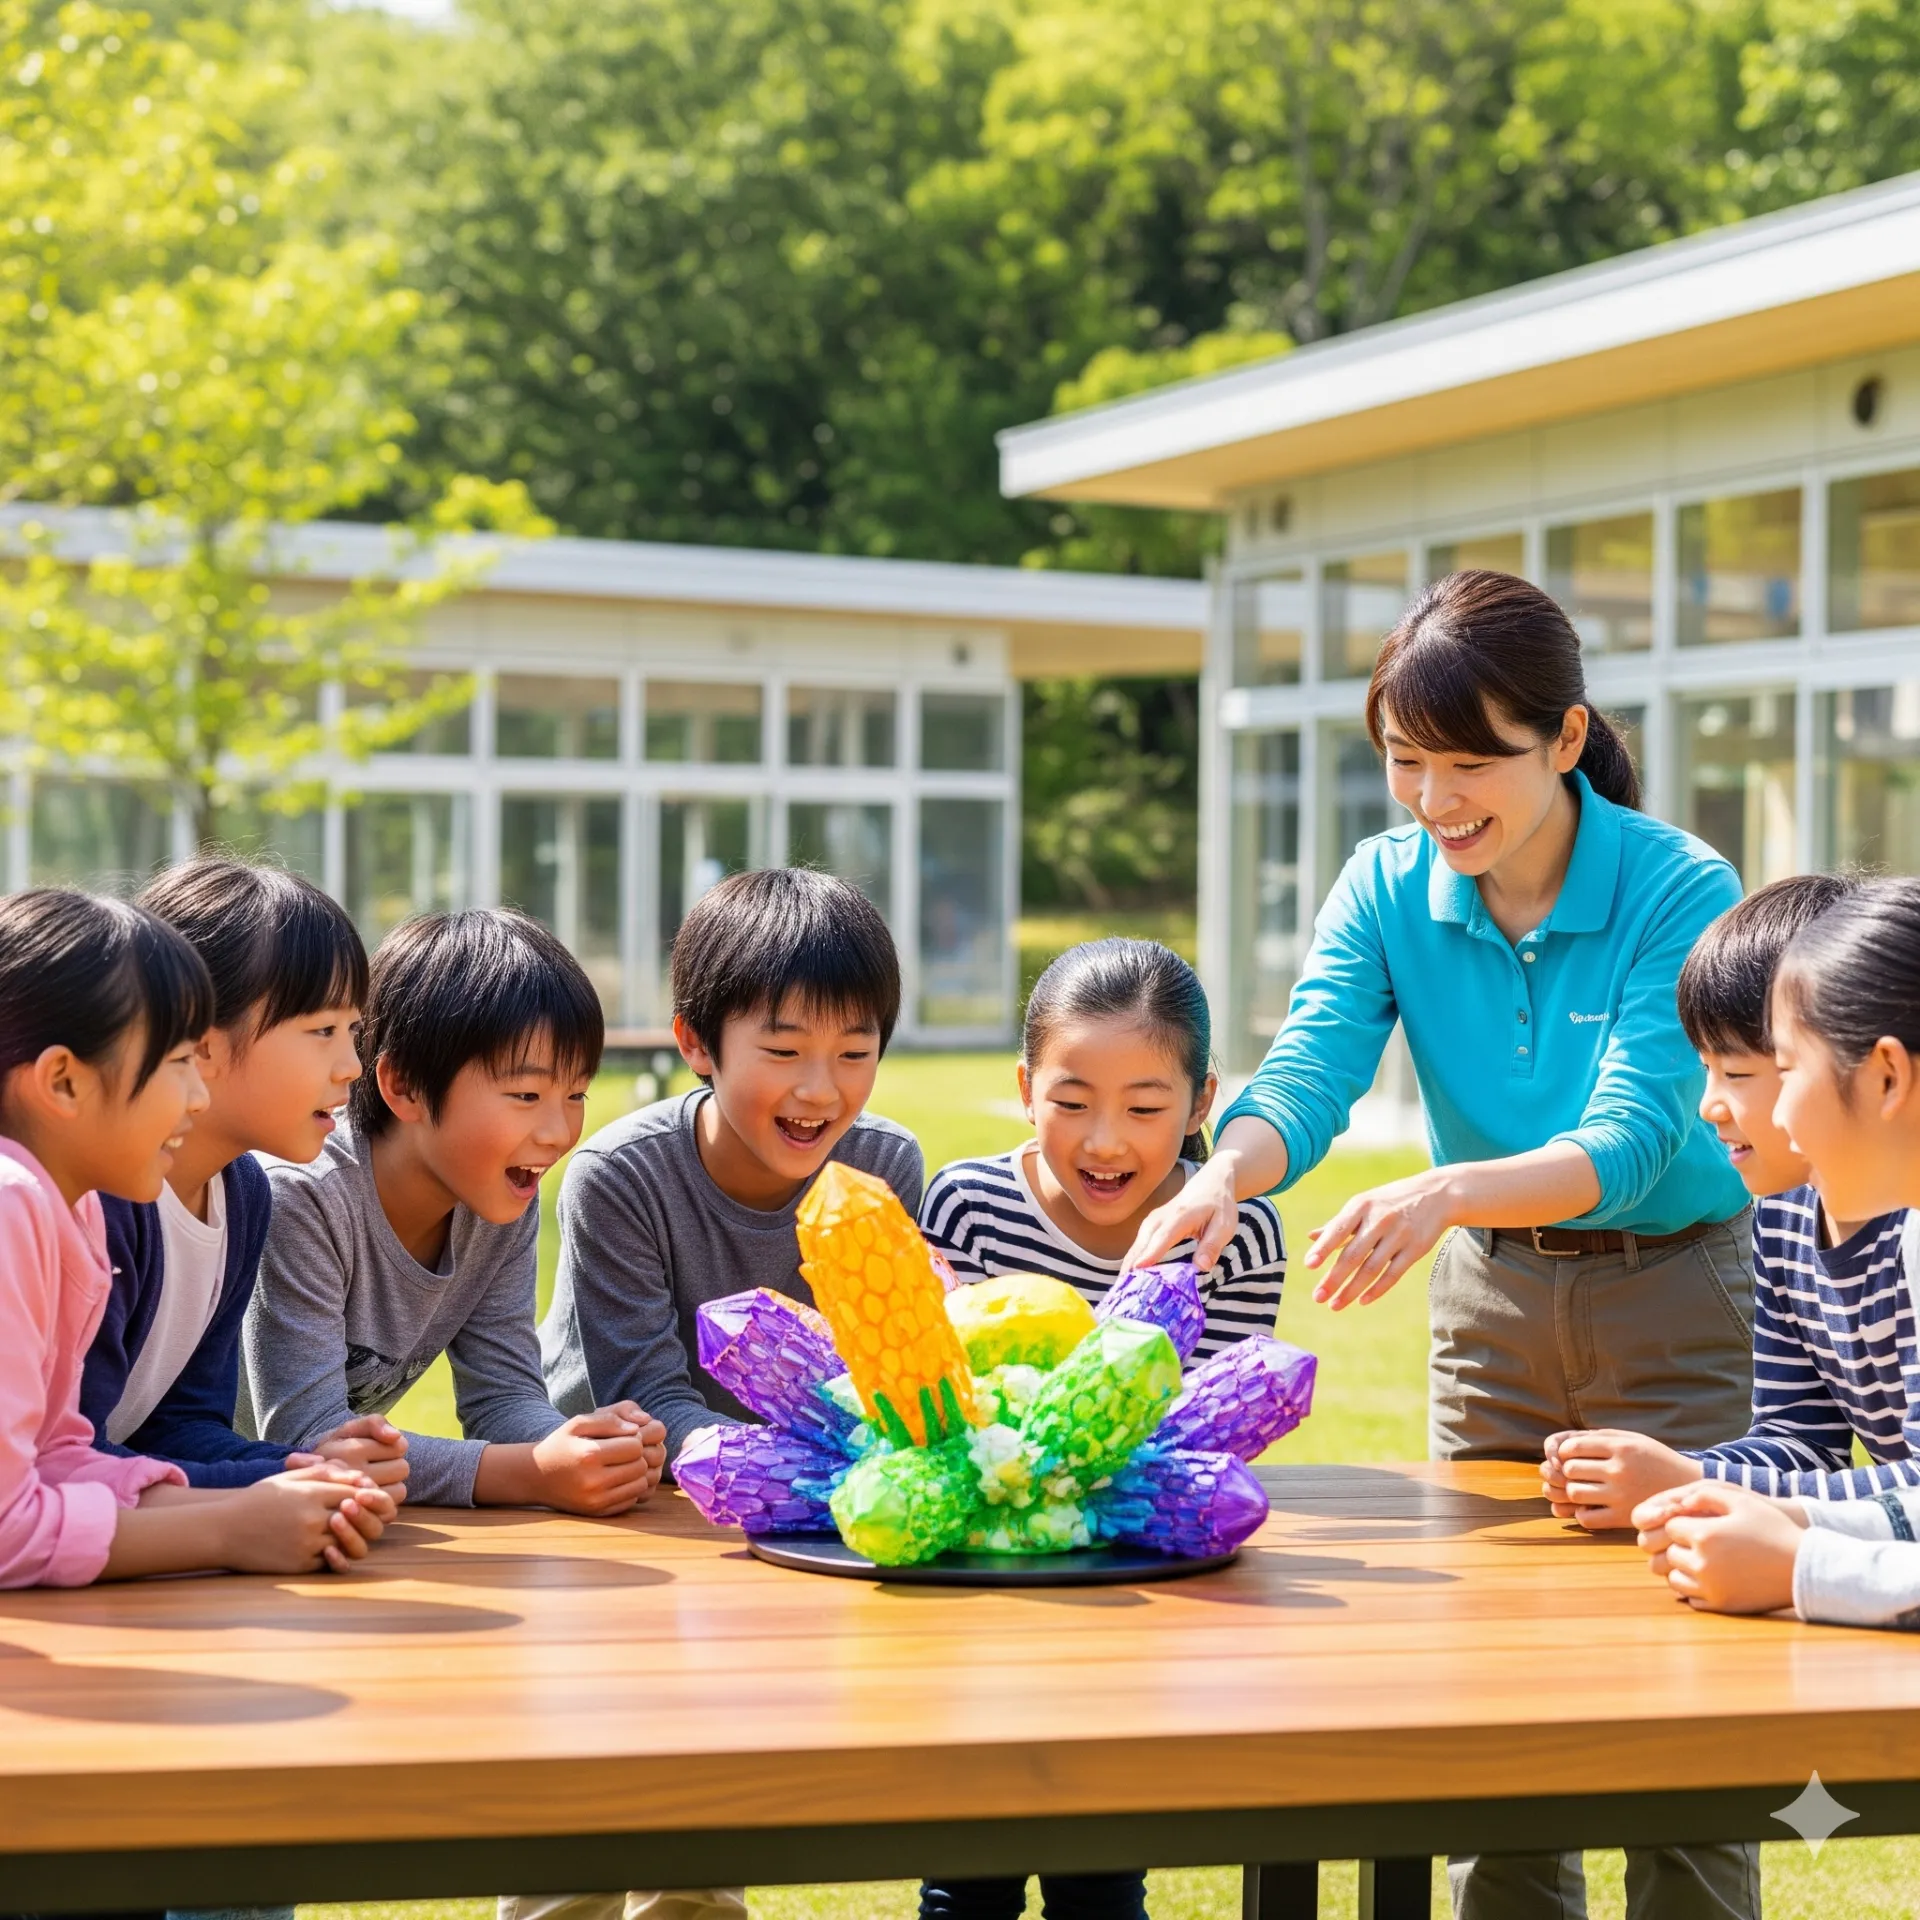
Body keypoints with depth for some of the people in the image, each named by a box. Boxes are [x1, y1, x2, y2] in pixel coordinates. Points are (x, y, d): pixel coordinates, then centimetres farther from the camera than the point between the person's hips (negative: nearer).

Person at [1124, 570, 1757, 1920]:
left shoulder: (1681, 893, -21)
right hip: (1493, 1299, 4)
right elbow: (1308, 1076, -20)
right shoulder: (1389, 887, -8)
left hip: (1676, 1300, -4)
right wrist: (1221, 1180, -42)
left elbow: (1629, 1144, -30)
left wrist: (1448, 1192, -48)